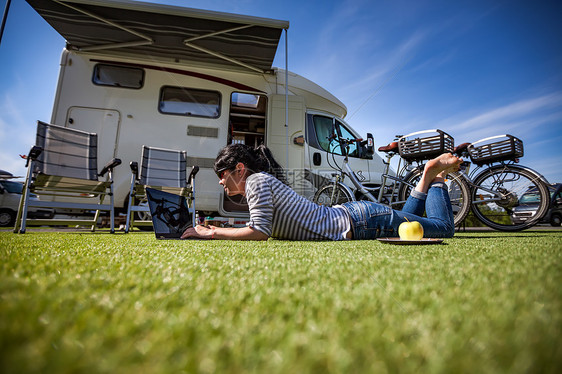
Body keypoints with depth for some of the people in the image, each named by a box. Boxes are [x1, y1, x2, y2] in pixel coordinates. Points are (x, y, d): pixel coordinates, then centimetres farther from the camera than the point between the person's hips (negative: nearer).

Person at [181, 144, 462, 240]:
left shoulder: (257, 181, -18)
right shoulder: (262, 181, 8)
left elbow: (260, 232, -27)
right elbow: (263, 227, 12)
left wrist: (211, 234, -18)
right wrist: (218, 229, 5)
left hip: (361, 222, -8)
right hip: (347, 215, 8)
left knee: (444, 228, 8)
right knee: (404, 219, 32)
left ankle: (436, 174, 22)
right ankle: (429, 174, 34)